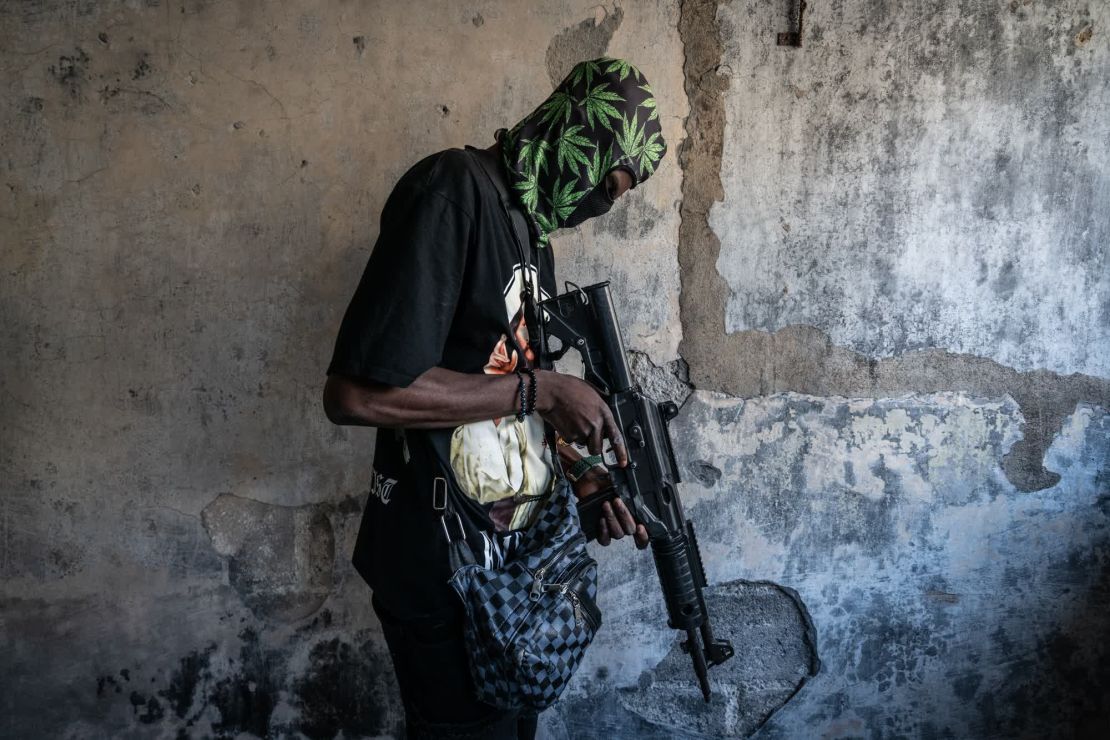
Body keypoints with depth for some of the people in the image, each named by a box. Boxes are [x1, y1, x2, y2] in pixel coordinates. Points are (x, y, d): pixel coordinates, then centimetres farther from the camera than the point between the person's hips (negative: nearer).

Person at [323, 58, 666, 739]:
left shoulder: (535, 230, 11)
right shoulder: (457, 190, -18)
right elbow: (358, 392, -28)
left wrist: (581, 472, 3)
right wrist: (539, 388, -20)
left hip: (514, 552, 9)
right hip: (443, 563, -9)